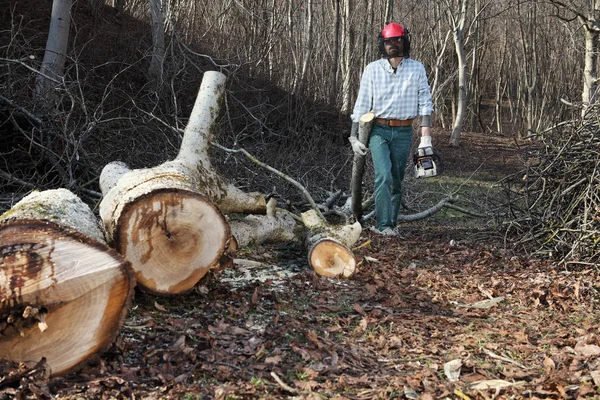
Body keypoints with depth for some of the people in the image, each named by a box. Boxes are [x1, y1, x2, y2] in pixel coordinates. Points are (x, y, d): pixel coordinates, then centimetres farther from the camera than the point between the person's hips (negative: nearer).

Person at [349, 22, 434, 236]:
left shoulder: (417, 69, 3)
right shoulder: (372, 69, 1)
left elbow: (425, 102, -1)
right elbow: (362, 104, 2)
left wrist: (426, 135, -10)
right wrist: (354, 136, -3)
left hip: (404, 132, 1)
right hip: (378, 130, -1)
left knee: (396, 180, 7)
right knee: (383, 176, -16)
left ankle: (391, 223, 17)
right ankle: (383, 225, -13)